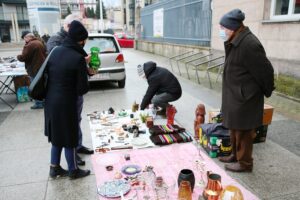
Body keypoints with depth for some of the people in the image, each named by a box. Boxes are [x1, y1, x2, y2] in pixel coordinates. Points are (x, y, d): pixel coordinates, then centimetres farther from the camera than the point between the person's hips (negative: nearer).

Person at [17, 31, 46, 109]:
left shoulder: (30, 45, -20)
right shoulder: (40, 42, 8)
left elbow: (23, 57, -20)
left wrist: (18, 56, -1)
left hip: (34, 70, -9)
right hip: (42, 68, 9)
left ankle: (38, 104, 7)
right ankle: (43, 101, 27)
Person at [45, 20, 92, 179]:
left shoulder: (56, 51, 1)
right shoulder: (78, 58, -17)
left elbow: (50, 73, 12)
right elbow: (82, 89, -15)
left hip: (50, 101, 7)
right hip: (66, 103, -6)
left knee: (57, 136, 21)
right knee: (69, 137, 10)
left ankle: (54, 168, 34)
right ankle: (73, 170, 28)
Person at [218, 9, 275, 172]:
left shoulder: (249, 44, -23)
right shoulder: (235, 42, 8)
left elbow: (265, 70, -18)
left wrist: (267, 91, -4)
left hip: (245, 97, -9)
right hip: (235, 96, 9)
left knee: (243, 131, 4)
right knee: (234, 129, 20)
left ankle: (245, 163, 21)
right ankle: (235, 155, 37)